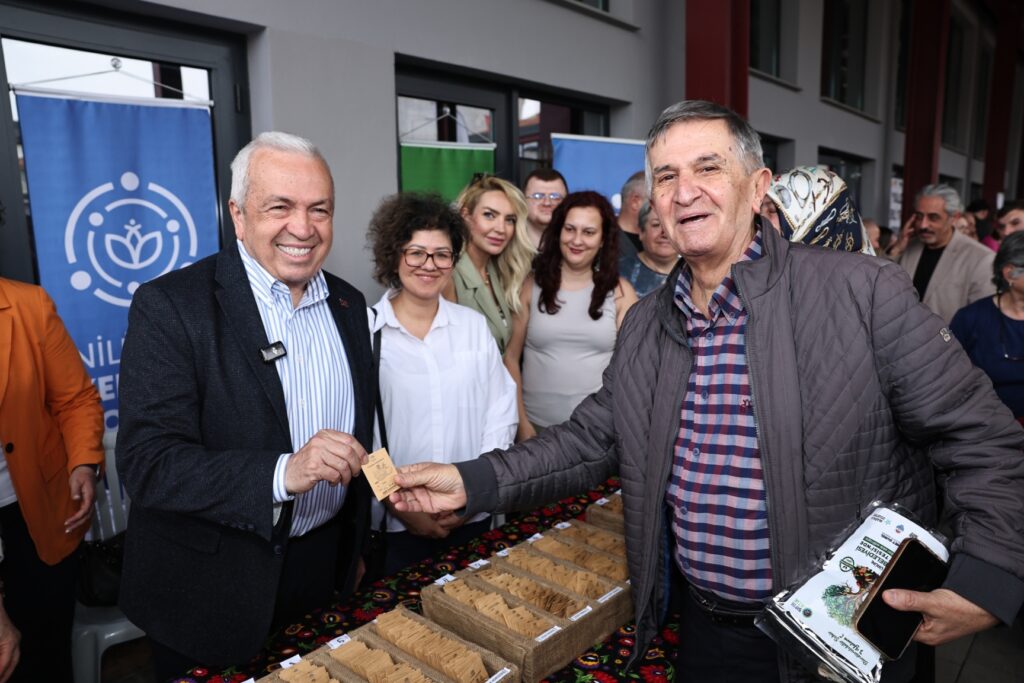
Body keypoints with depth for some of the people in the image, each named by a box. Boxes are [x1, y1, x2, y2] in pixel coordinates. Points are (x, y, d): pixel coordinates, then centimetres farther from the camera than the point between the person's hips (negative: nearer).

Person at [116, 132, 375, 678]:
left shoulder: (349, 303, 1)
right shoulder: (170, 306, -17)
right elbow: (147, 464, -22)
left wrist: (355, 546, 14)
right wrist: (283, 473, -35)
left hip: (326, 566, 5)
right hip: (213, 592, -4)